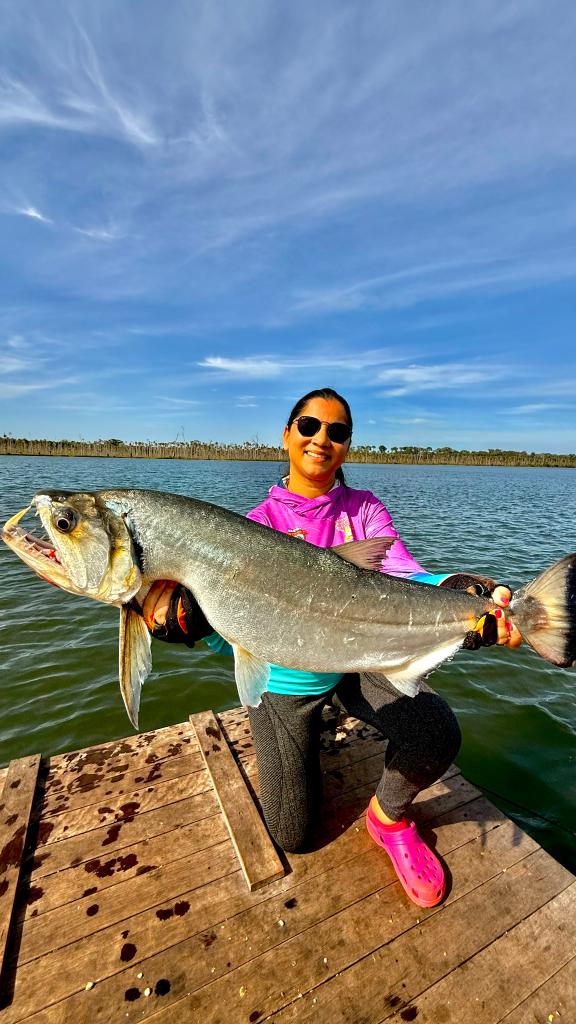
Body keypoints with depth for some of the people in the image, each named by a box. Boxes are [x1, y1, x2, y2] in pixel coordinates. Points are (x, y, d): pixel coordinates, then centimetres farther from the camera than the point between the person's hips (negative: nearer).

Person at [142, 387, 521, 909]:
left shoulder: (365, 509, -7)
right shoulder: (258, 523, -12)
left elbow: (404, 574, -23)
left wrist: (460, 590, -44)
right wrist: (193, 617, -39)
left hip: (357, 662, 1)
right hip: (283, 679, 0)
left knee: (437, 737, -27)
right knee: (293, 835, 7)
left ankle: (388, 813, 8)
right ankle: (311, 737, 37)